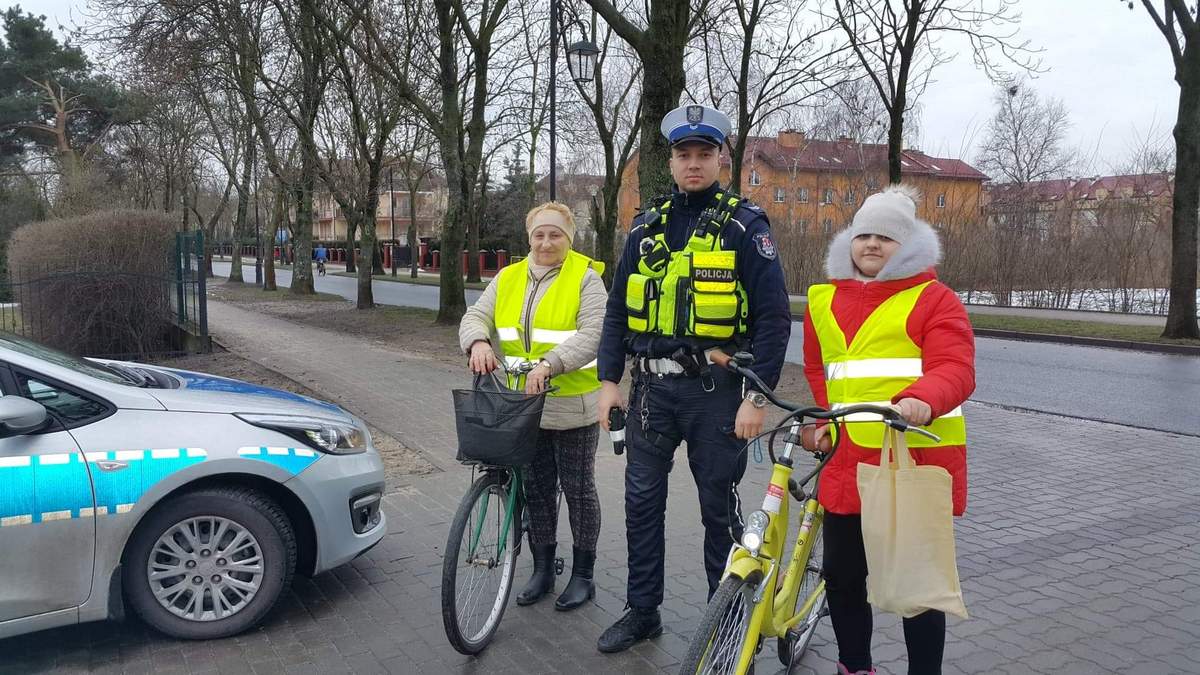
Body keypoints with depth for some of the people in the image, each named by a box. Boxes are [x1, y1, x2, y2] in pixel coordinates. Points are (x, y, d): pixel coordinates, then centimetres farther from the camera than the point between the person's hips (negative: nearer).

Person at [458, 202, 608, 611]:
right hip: (523, 406, 5)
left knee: (577, 488, 7)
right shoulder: (508, 279, 9)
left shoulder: (585, 278, -7)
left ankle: (583, 575, 21)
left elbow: (592, 335, -18)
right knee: (536, 489, 14)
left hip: (572, 408, -5)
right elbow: (475, 317, 2)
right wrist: (479, 342, -22)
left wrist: (549, 364, -31)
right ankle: (542, 569, 29)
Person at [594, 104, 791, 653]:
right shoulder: (648, 224, 9)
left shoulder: (744, 226, -5)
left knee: (718, 506, 8)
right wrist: (609, 380, 5)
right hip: (652, 386, 5)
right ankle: (642, 612, 26)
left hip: (714, 390, -4)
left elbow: (774, 317, -9)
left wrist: (758, 397, -14)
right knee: (642, 500, 10)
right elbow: (619, 308, 12)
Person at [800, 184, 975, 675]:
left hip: (917, 460, -5)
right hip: (849, 460, 5)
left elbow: (955, 369, -14)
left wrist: (922, 400, -34)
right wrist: (821, 419, 11)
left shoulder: (934, 299, -2)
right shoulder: (825, 300, 13)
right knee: (842, 575, 13)